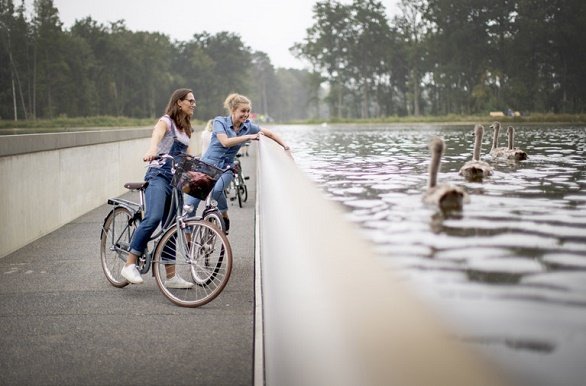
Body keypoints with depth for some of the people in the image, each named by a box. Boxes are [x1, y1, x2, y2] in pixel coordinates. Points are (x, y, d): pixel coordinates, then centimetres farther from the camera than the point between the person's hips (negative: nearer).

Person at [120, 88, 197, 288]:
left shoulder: (185, 129, 21)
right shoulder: (166, 121, -3)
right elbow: (157, 135, -26)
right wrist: (152, 151, -46)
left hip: (176, 179, 8)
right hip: (159, 175, -8)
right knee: (153, 217, -28)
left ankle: (171, 276, 11)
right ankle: (130, 265, -23)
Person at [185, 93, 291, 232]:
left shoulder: (248, 126, 1)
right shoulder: (220, 121, -9)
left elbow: (269, 133, 13)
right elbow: (225, 142, -24)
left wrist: (285, 146, 6)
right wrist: (248, 137, -25)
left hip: (225, 168, 2)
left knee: (216, 189, -33)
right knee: (190, 204, -11)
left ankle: (225, 217, -7)